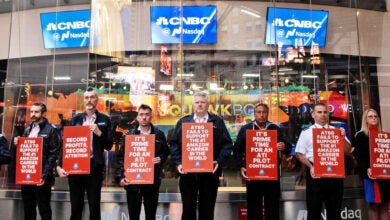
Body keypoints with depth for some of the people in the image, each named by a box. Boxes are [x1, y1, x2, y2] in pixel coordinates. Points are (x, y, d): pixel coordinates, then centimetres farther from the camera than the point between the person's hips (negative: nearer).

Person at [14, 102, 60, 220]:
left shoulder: (51, 129, -6)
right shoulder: (28, 129, 14)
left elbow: (53, 154, -11)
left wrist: (45, 175, -17)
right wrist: (17, 144, -2)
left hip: (41, 176, -6)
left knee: (44, 209, 3)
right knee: (28, 209, 14)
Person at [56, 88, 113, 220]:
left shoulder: (104, 120, 4)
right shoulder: (76, 119, 8)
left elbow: (109, 146, 2)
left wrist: (99, 133, -14)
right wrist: (59, 165, -5)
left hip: (94, 167, -1)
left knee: (94, 207, 8)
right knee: (75, 207, 11)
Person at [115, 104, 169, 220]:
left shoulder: (159, 134, 5)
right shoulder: (128, 134, 2)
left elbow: (166, 152, 14)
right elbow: (121, 157, 0)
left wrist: (161, 158, -8)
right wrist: (120, 176, -10)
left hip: (152, 180, 1)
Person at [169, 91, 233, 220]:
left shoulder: (218, 122, 9)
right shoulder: (183, 122, 11)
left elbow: (227, 144, 3)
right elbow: (174, 143, 8)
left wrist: (219, 161, -11)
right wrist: (178, 162, -5)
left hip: (210, 172, 0)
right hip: (187, 172, 1)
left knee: (207, 210, 9)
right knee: (188, 209, 9)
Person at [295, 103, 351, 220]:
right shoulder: (306, 133, 5)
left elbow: (347, 151, 8)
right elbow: (300, 154, 2)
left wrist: (343, 137, -9)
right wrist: (310, 167, -13)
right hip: (315, 173, -2)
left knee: (335, 210, 10)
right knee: (314, 210, 4)